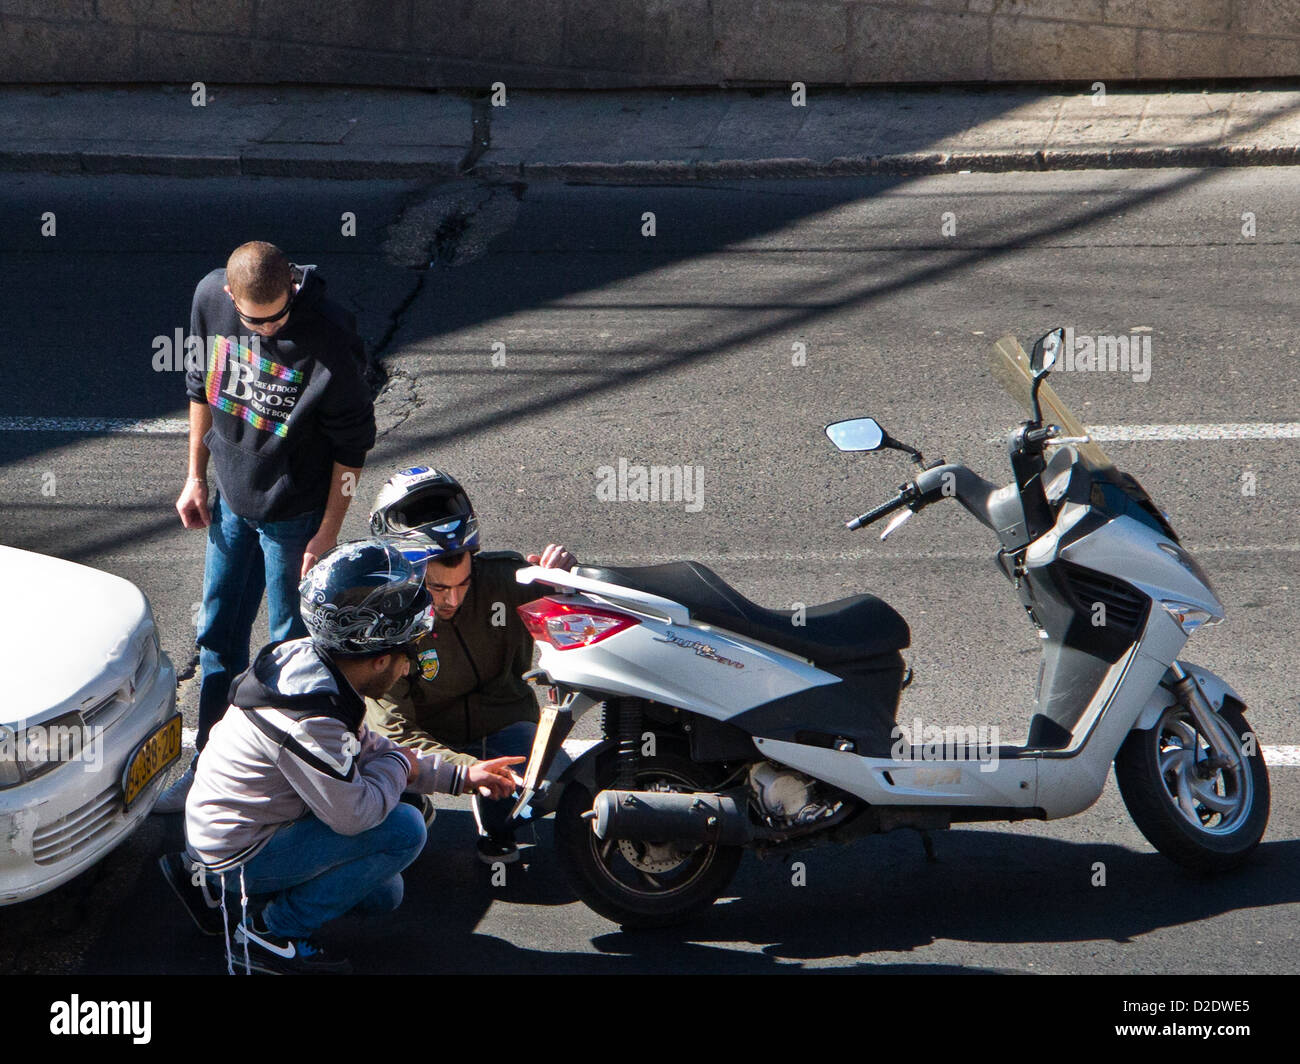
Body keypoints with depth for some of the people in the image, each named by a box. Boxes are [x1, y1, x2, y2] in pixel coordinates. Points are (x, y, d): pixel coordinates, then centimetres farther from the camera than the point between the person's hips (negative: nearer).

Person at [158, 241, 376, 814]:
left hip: (295, 513, -6)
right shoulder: (210, 298, -11)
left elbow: (351, 444, -16)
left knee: (293, 646, 7)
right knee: (218, 636, 17)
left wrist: (328, 532, -13)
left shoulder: (328, 335, -26)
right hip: (231, 501, 6)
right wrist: (196, 476, 11)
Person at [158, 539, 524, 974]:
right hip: (240, 854, -10)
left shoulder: (310, 661, -1)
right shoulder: (311, 718, -32)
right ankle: (273, 934, -7)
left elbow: (365, 749, 12)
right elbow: (353, 815, -26)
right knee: (404, 829, -17)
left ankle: (211, 879, 18)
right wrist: (398, 764, -8)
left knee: (383, 895, 21)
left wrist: (462, 776, 11)